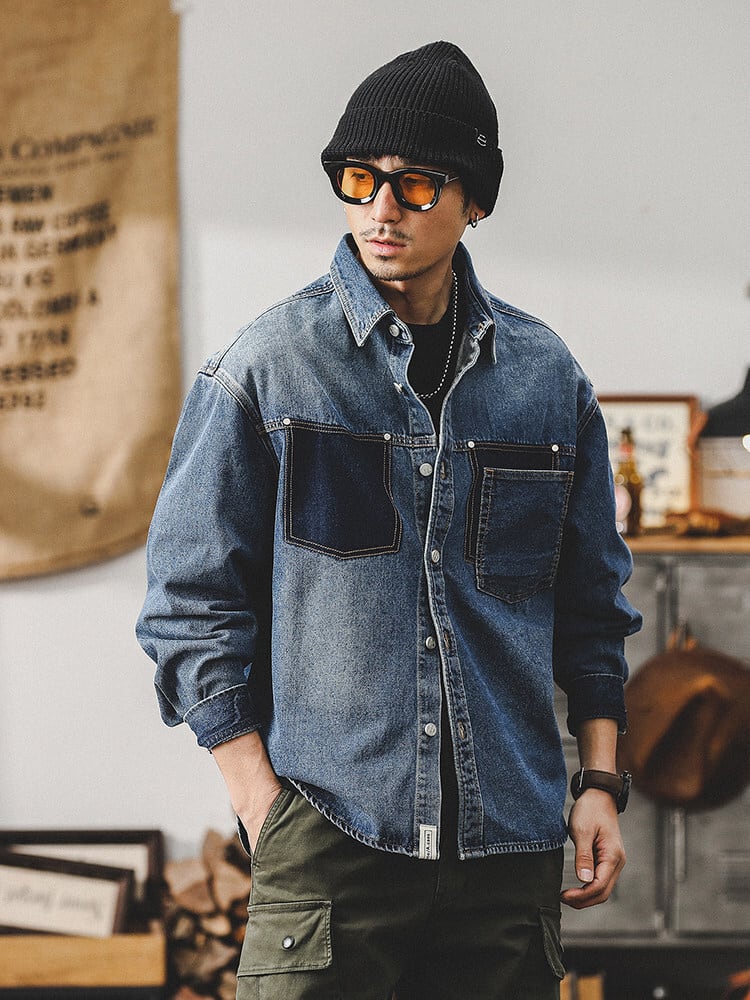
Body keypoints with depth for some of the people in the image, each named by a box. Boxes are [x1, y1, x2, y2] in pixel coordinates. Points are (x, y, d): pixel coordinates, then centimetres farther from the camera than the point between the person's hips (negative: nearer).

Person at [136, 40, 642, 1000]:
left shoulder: (547, 378, 9)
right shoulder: (270, 363, 0)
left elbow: (591, 605, 17)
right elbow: (192, 597, 2)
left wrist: (599, 784, 9)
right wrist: (258, 797, -5)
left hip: (509, 842, 3)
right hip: (328, 834, -3)